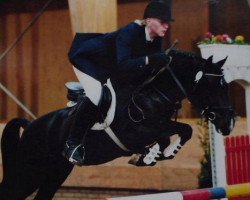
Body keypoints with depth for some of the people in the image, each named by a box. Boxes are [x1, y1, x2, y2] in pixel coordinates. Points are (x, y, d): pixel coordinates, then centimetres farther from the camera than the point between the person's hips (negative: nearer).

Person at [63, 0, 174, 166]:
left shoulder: (156, 40, -12)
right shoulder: (129, 33, -35)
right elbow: (123, 65, -47)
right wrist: (149, 60, -55)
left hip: (107, 66, 9)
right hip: (87, 58, -9)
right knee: (95, 96, -30)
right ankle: (72, 145, -21)